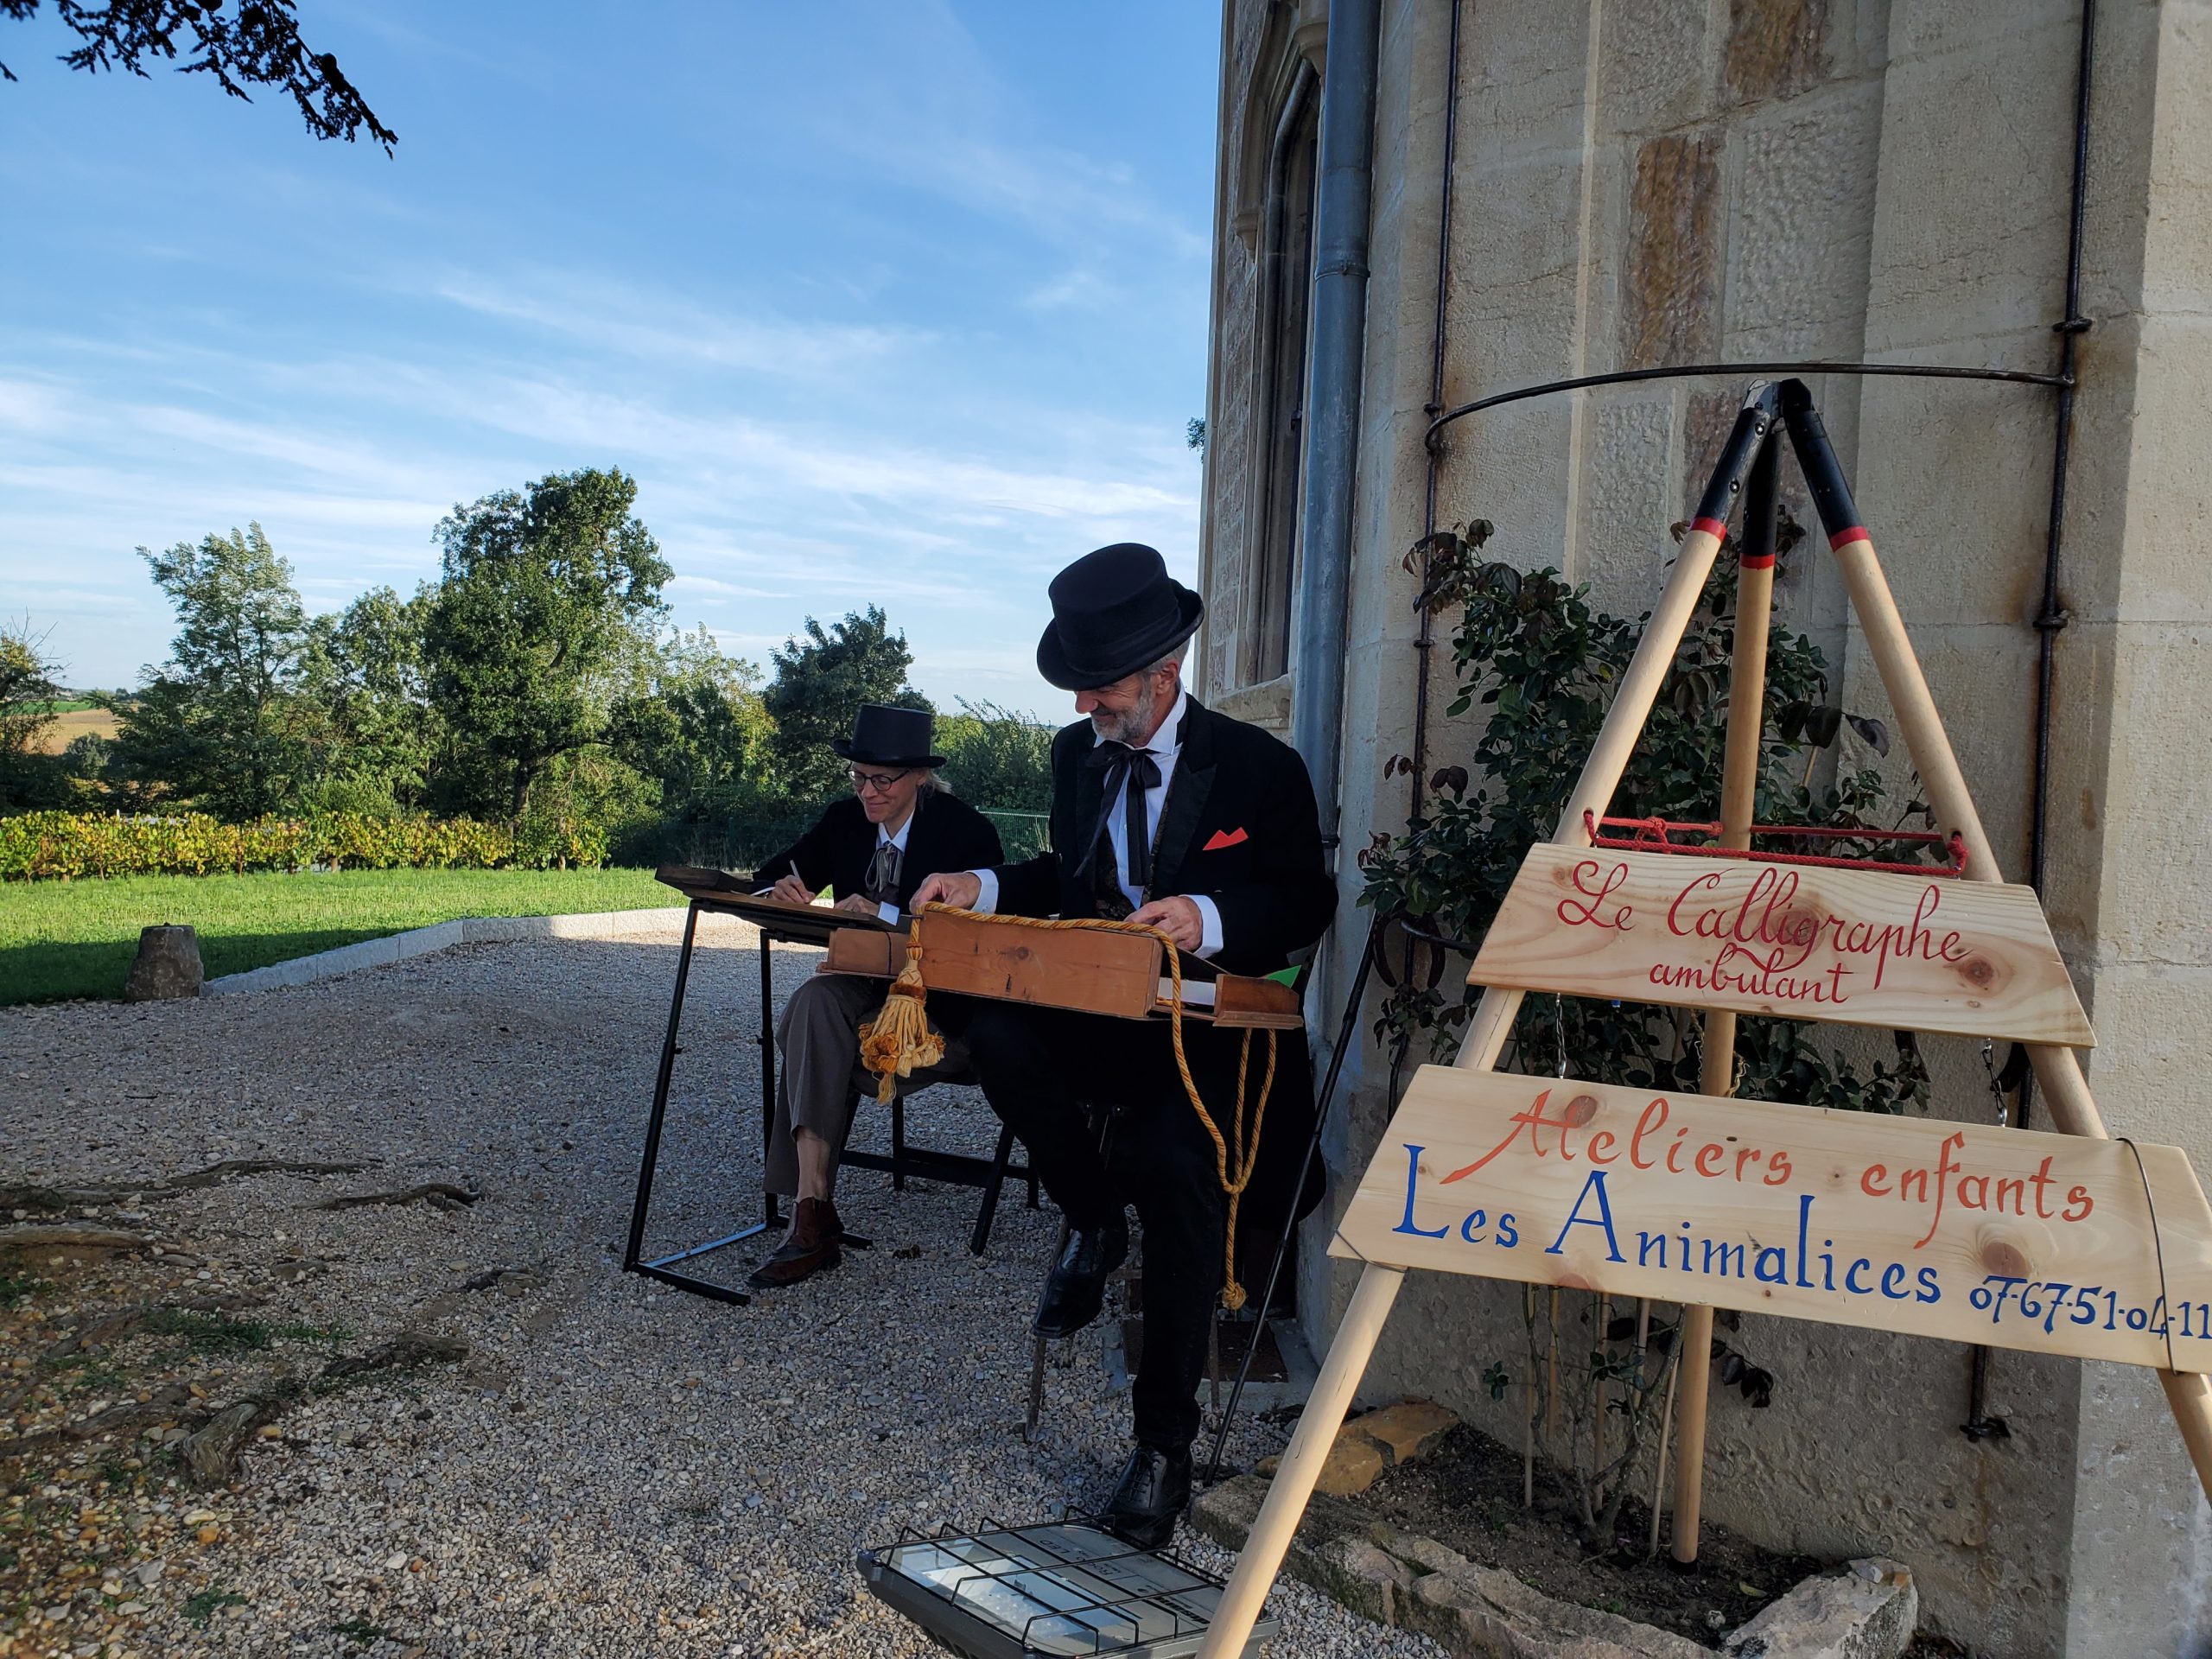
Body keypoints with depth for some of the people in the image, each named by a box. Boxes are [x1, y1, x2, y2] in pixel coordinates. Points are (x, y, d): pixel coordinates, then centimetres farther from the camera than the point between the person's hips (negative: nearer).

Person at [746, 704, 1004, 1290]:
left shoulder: (966, 830, -10)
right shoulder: (843, 819, 7)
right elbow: (770, 878, 10)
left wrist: (881, 914, -29)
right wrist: (785, 894, -15)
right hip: (858, 988, 5)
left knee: (812, 1015, -31)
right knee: (816, 1004, -32)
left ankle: (810, 1213, -24)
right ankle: (813, 1215, -34)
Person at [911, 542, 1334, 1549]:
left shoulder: (1260, 767, -7)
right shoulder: (1076, 753, 10)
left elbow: (1308, 905, -7)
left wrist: (1211, 919, -25)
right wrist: (985, 890, 1)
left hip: (1217, 1033, -5)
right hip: (1102, 1018, 5)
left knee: (1171, 1162, -31)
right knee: (997, 1032, -27)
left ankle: (1164, 1443, -11)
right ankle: (1093, 1223, 0)